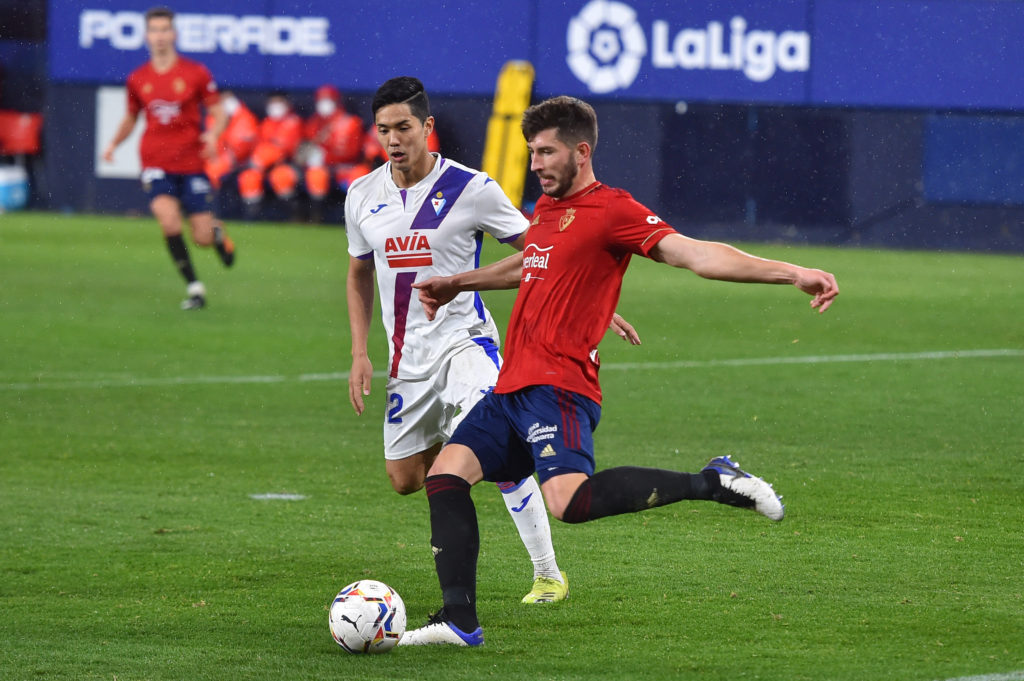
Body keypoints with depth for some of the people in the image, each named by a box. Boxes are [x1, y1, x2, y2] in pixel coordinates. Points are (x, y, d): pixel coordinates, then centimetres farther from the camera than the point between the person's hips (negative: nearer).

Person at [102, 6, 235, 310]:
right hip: (155, 162, 1)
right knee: (167, 215, -25)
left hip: (191, 163, -1)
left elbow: (219, 112, 2)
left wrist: (213, 134, -20)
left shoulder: (195, 73, -2)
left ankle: (217, 231, 38)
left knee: (203, 238, -3)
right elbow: (130, 118, 20)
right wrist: (114, 143, 1)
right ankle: (194, 287, -14)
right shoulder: (137, 79, 5)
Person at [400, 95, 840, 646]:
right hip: (512, 388, 9)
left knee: (569, 500, -29)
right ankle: (459, 621, 2)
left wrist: (792, 273, -26)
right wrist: (456, 285, 46)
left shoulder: (611, 210, -7)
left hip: (557, 388, -9)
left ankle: (711, 483, -14)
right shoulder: (544, 212, 20)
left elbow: (695, 254, -16)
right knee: (446, 473, 0)